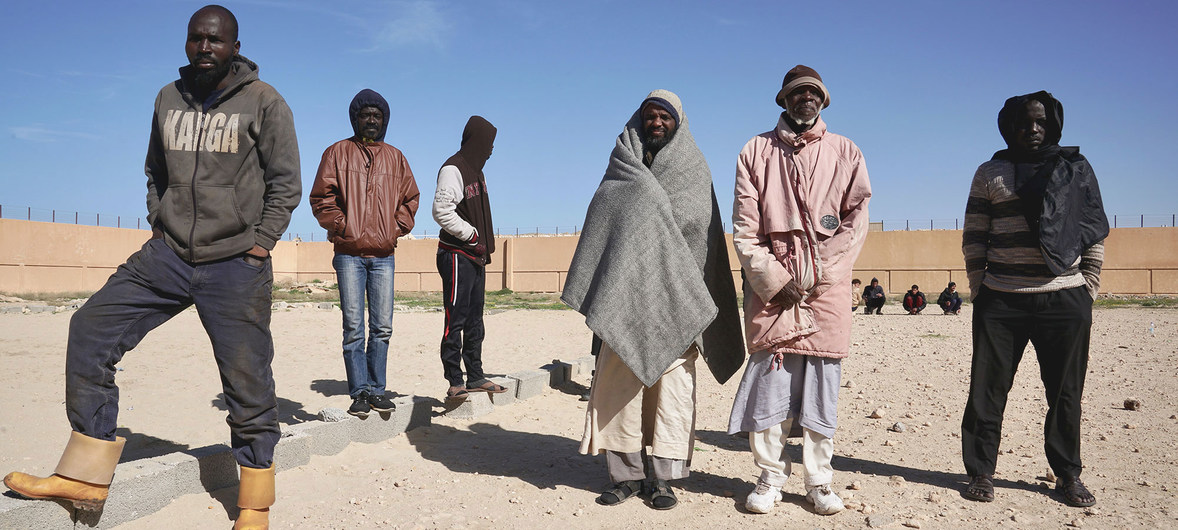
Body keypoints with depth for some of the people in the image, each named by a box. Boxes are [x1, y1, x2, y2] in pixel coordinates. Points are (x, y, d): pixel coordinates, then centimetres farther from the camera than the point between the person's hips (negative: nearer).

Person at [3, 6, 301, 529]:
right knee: (90, 328, -5)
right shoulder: (168, 99, 11)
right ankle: (85, 476, 6)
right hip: (168, 253, 5)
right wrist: (158, 224, 10)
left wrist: (259, 244, -8)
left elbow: (285, 183, -2)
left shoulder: (263, 102, -3)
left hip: (235, 265, -5)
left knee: (247, 382, -2)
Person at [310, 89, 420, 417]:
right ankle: (359, 393, 4)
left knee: (382, 327, 4)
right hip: (349, 254, -3)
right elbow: (321, 197, 2)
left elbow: (410, 197, 19)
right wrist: (341, 227, -7)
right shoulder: (338, 153, 6)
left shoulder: (395, 157, 15)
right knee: (354, 328, -3)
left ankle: (376, 389, 13)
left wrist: (397, 227, 5)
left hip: (384, 255, 3)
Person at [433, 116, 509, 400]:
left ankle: (475, 377, 20)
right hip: (456, 255, -9)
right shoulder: (453, 169, -12)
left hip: (475, 255, 9)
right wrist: (472, 235, -15)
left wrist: (485, 248, 12)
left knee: (474, 320, 12)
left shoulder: (475, 169, 17)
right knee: (456, 320, -6)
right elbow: (441, 211, -20)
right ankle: (454, 383, -1)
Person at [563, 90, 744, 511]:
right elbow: (603, 224, 9)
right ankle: (626, 474, 7)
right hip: (625, 294, 2)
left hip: (673, 297, -1)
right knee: (619, 379, -2)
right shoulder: (623, 167, 15)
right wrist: (600, 296, -3)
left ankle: (662, 478, 3)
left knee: (671, 381, -4)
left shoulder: (693, 169, 10)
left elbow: (700, 231, 2)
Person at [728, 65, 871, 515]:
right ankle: (770, 478, 9)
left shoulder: (845, 152, 13)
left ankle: (819, 482, 13)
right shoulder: (756, 151, 12)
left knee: (822, 385, 2)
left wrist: (816, 275, -8)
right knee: (768, 380, -3)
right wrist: (772, 279, -6)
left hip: (827, 289, 1)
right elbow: (744, 227, 5)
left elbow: (856, 220, 3)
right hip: (771, 287, 0)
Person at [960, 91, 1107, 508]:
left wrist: (1088, 289, 3)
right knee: (988, 388, 3)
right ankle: (981, 472, 14)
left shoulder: (1075, 168, 10)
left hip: (1065, 300, 1)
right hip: (1001, 301, -1)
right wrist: (978, 289, 0)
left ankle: (1068, 475, 23)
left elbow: (1095, 233, 10)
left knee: (1066, 392, 9)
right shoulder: (990, 173, 8)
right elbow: (973, 238, 6)